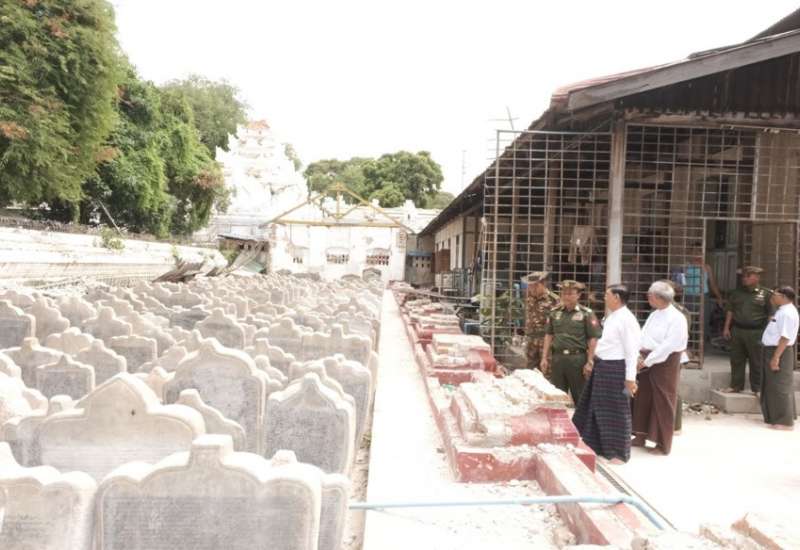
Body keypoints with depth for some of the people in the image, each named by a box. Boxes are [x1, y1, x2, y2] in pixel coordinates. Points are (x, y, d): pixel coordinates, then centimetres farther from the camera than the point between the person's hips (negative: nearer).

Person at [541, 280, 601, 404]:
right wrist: (544, 358, 8)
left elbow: (593, 339, -5)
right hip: (557, 358, 4)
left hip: (577, 359, -4)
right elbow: (548, 336, 13)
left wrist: (589, 362, -10)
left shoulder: (586, 314, -2)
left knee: (580, 396, 5)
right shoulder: (555, 312, 10)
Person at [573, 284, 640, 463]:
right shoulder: (611, 317, 13)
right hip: (602, 367, 9)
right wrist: (596, 364, 19)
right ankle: (591, 444, 31)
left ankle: (619, 453, 17)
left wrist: (630, 377, -20)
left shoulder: (627, 320, -16)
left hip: (615, 368, -9)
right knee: (595, 407, 17)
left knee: (615, 411, 3)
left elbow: (631, 350, -19)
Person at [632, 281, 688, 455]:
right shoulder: (654, 315, 11)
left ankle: (663, 444, 14)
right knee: (642, 398, 13)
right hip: (646, 361, 8)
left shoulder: (677, 318, -14)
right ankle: (640, 436, 26)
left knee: (663, 403, 1)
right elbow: (642, 336, 9)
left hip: (665, 362, -8)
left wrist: (647, 361, -18)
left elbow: (668, 345, -20)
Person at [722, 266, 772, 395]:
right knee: (736, 360, 9)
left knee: (756, 362, 3)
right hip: (737, 330, 4)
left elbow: (771, 314, -2)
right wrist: (726, 327, 10)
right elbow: (730, 310, 14)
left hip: (756, 332, -4)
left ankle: (757, 388, 13)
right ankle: (736, 386, 18)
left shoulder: (766, 294, -2)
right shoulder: (736, 292, 10)